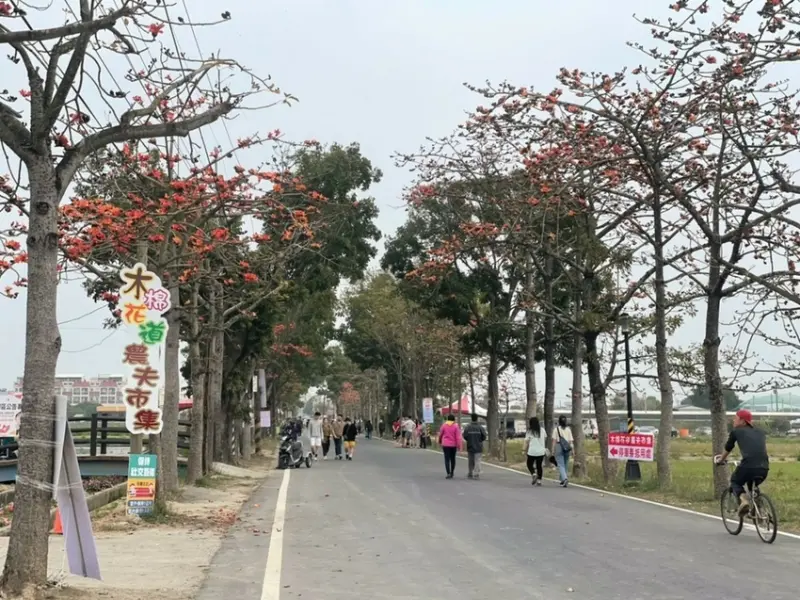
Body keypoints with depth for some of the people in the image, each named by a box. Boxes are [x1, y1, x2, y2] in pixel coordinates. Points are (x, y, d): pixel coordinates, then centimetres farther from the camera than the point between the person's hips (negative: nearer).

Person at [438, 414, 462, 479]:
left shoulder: (444, 425, -3)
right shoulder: (455, 426, -6)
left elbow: (440, 434, 7)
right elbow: (458, 437, -11)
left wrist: (440, 441, 25)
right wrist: (459, 446, -7)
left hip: (445, 444, -1)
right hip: (453, 444, 1)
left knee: (447, 459, -3)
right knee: (453, 458, 17)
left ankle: (448, 473, -15)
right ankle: (452, 472, 27)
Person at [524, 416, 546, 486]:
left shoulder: (529, 431, -7)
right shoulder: (542, 430, 2)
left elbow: (527, 442, -4)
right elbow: (544, 439, 8)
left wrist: (525, 451, 5)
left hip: (532, 451, -3)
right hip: (541, 451, 3)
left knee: (530, 464, 13)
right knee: (539, 465, 12)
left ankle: (533, 474, -13)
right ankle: (539, 480, 9)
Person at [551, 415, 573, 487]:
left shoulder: (557, 428, -4)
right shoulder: (568, 429, 3)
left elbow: (554, 440, -5)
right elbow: (570, 440, 1)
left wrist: (553, 449, 0)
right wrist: (571, 449, 6)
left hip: (559, 447, -3)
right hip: (567, 448, 3)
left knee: (560, 465, -4)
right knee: (565, 465, 15)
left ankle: (565, 478, -24)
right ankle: (563, 480, 24)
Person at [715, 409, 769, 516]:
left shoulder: (736, 431, 13)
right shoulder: (761, 433, 25)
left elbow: (728, 449, 27)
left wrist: (721, 459, 47)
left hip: (748, 466, -4)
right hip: (764, 469, 4)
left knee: (735, 482, 25)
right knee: (753, 485, 34)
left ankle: (743, 500, -3)